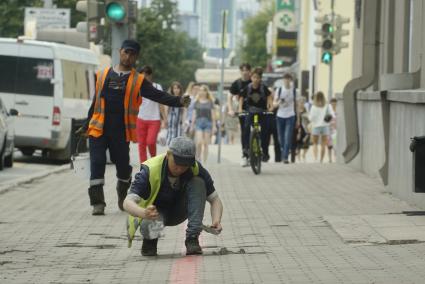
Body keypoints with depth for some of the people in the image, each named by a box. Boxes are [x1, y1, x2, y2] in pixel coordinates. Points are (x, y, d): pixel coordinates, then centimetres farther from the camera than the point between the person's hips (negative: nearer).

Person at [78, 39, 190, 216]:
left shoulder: (138, 81, 6)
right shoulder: (103, 75, 11)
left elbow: (158, 95, -3)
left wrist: (178, 102, -19)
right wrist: (86, 126, 21)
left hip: (121, 132, 0)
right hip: (99, 129, 0)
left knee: (123, 166, 7)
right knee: (97, 163, -10)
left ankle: (122, 196, 35)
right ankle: (97, 203, -8)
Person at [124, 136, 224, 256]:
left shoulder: (196, 169, -21)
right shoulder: (150, 170, -31)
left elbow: (215, 199, -13)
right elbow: (128, 202, -37)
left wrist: (216, 221, -35)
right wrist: (144, 213, -60)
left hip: (179, 212, 3)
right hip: (155, 211, -3)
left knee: (198, 183, -24)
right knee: (150, 226, -39)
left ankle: (192, 238, -22)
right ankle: (150, 241, 1)